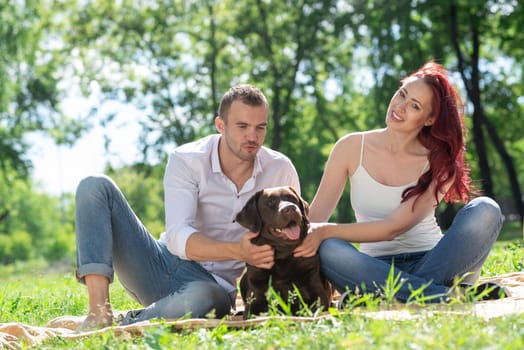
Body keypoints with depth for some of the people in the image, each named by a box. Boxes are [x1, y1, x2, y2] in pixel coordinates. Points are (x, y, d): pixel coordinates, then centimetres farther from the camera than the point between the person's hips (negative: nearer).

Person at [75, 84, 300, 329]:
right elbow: (179, 237, -24)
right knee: (95, 186, -17)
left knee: (201, 296, -43)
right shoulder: (187, 160, -11)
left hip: (212, 283, -1)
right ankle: (100, 312, -28)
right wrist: (238, 251, -40)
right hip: (160, 264, 2)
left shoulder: (280, 170, -5)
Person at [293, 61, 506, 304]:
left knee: (486, 210, -25)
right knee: (327, 249, -35)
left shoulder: (438, 164, -3)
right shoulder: (352, 148, 3)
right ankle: (450, 297, -37)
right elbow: (314, 218, -2)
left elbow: (393, 227, -15)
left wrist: (326, 231, -27)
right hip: (375, 268, 0)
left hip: (431, 263, 0)